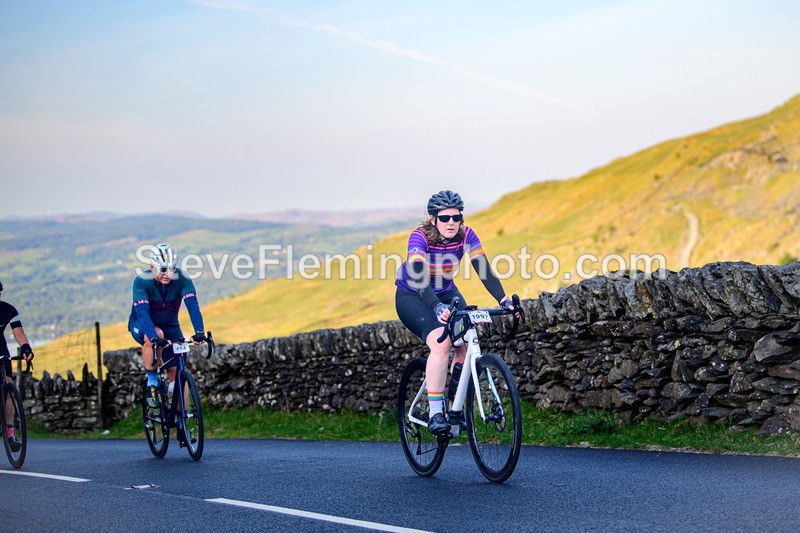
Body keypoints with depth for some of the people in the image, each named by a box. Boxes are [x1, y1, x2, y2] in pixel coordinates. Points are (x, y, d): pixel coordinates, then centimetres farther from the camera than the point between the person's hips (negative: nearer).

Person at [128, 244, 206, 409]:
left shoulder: (182, 279, -22)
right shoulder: (142, 281, -28)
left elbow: (193, 305, -32)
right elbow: (142, 312, -38)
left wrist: (199, 332, -50)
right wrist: (155, 337, -55)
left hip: (169, 326, 3)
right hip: (142, 325, -3)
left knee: (177, 372, -7)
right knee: (154, 337, -37)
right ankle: (152, 382, -18)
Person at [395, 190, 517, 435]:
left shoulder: (466, 235, -16)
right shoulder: (420, 237, -27)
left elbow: (484, 270, -22)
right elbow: (419, 277, -40)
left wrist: (503, 300, -38)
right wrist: (437, 307, -56)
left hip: (447, 293, 5)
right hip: (411, 296, -5)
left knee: (467, 344, -17)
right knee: (441, 343, -29)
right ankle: (435, 414, -26)